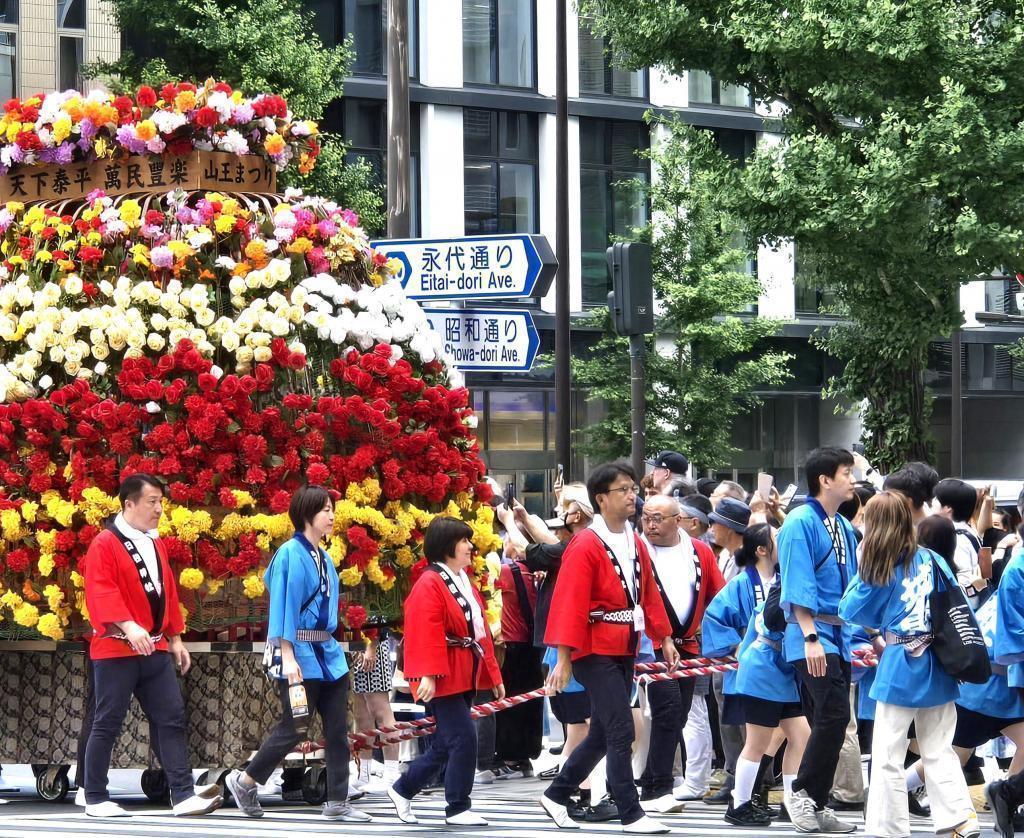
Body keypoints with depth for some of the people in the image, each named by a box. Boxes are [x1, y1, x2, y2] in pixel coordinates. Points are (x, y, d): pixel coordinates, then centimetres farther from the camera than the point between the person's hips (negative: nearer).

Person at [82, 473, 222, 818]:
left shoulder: (155, 544, 16)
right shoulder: (105, 544, -9)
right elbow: (102, 592, -21)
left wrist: (175, 638, 18)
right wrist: (128, 626, -33)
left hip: (155, 648, 7)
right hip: (116, 648, -7)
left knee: (171, 718, -1)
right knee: (108, 724, -1)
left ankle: (183, 795, -3)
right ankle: (95, 799, 7)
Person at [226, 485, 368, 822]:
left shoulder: (323, 558, 12)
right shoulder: (291, 554, -11)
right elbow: (283, 606, -15)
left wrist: (329, 647, 15)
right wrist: (288, 658, -20)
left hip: (327, 652, 8)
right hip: (299, 654, -8)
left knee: (337, 729, 4)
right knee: (294, 728, -2)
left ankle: (337, 803, 7)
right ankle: (244, 781, 16)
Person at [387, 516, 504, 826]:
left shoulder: (464, 583, 16)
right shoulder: (430, 585, -13)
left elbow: (480, 631, 18)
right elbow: (427, 635, -22)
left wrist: (492, 674, 17)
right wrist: (428, 676, -29)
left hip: (465, 678, 9)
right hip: (442, 680, -9)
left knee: (446, 746, 13)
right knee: (464, 739, -12)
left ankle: (402, 790, 28)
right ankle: (457, 809, -3)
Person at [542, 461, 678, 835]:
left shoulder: (636, 544, 11)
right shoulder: (586, 546, -13)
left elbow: (649, 594, 17)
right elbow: (570, 604, -17)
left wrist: (664, 639, 11)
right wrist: (564, 658, -21)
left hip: (625, 651, 8)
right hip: (596, 652, -8)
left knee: (603, 733, 14)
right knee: (621, 731, -10)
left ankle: (556, 796, 28)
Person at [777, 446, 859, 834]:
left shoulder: (844, 528, 14)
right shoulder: (801, 522, -9)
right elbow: (798, 585, -15)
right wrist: (811, 638, -22)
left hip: (841, 635, 8)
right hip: (814, 632, -8)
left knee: (829, 722, 7)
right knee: (834, 713, -17)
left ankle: (816, 806, 12)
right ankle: (803, 793, -6)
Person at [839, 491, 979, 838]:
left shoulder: (879, 568, -8)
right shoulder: (932, 559, 3)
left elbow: (850, 611, 2)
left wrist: (862, 568, 7)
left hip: (900, 670, -5)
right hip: (939, 668, 5)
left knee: (888, 757, 2)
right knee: (939, 751, 12)